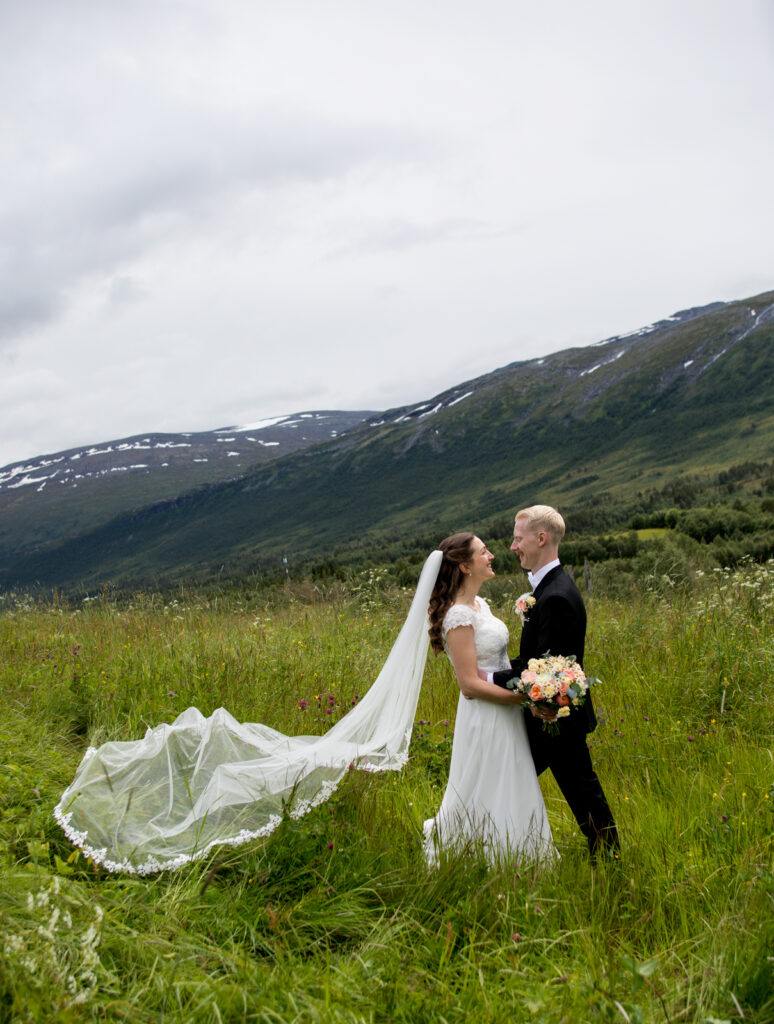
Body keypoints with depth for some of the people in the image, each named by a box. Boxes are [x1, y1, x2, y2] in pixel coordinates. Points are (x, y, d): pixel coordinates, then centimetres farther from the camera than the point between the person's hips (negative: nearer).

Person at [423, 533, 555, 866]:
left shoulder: (480, 604, 9)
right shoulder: (459, 616, -20)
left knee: (509, 795, 18)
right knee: (489, 798, 3)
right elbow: (470, 684, -23)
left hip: (504, 715, 9)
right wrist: (524, 697, -21)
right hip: (485, 717, -9)